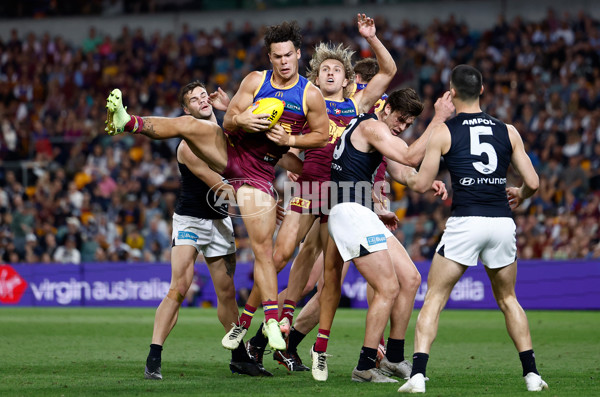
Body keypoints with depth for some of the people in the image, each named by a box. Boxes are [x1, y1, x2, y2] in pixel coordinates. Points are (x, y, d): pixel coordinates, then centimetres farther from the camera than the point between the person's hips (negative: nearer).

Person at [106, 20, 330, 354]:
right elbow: (228, 120, 0)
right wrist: (239, 120, -24)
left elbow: (323, 135, 5)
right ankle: (127, 122, -28)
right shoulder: (255, 81, 0)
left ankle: (272, 320, -3)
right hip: (229, 150, 2)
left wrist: (289, 140, -12)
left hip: (259, 173, -2)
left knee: (263, 246, -6)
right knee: (187, 124, -26)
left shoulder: (311, 95, -4)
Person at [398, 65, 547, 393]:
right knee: (507, 299, 21)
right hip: (502, 223, 3)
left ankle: (418, 374, -7)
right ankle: (532, 375, 17)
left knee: (433, 300, 6)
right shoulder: (508, 131, 10)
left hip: (464, 223, -3)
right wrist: (519, 195, 31)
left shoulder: (443, 132, 2)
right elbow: (533, 183, 8)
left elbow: (421, 183, 2)